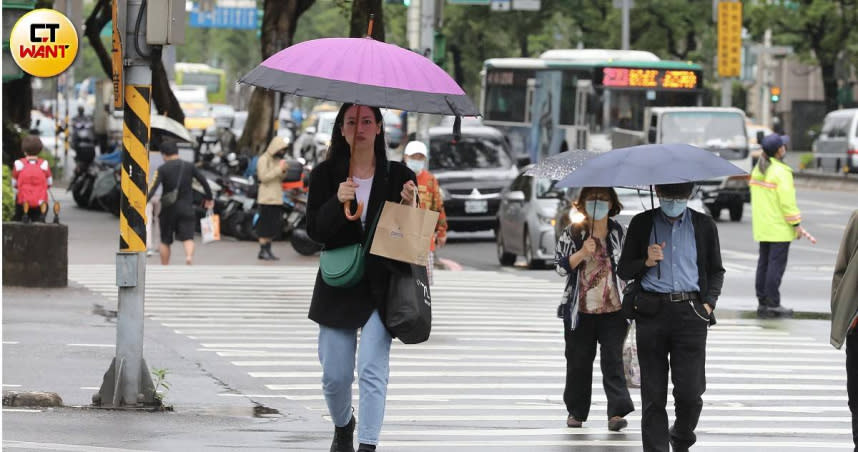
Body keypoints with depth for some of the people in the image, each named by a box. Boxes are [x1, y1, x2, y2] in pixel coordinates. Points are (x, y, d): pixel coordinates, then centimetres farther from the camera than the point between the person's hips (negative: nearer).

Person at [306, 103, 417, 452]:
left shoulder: (397, 176, 2)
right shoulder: (325, 175, 3)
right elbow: (315, 230, -4)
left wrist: (408, 206, -15)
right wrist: (337, 203, -20)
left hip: (381, 288, -1)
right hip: (338, 285, 1)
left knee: (373, 369, -14)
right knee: (335, 375, 7)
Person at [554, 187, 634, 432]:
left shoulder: (619, 233, 7)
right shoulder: (572, 233, 3)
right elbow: (561, 266, -2)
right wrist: (582, 253, -18)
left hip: (613, 309, 0)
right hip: (580, 310, 0)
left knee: (613, 359, -10)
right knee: (578, 362, 6)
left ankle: (617, 412, -17)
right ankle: (576, 411, 19)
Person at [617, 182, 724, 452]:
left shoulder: (703, 226, 11)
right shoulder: (642, 224, 9)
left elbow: (716, 271, 17)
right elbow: (623, 271, 11)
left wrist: (708, 303, 2)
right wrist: (646, 263, -8)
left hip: (690, 313, 0)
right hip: (652, 312, 0)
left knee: (690, 392, -5)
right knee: (653, 395, 0)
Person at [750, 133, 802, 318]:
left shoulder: (758, 170, 9)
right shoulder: (781, 172, -16)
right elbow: (787, 201, -18)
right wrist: (796, 223, -12)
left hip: (761, 225, 8)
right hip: (779, 227, -8)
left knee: (764, 262, 11)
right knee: (777, 263, -5)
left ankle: (762, 303, 14)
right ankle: (773, 304, -6)